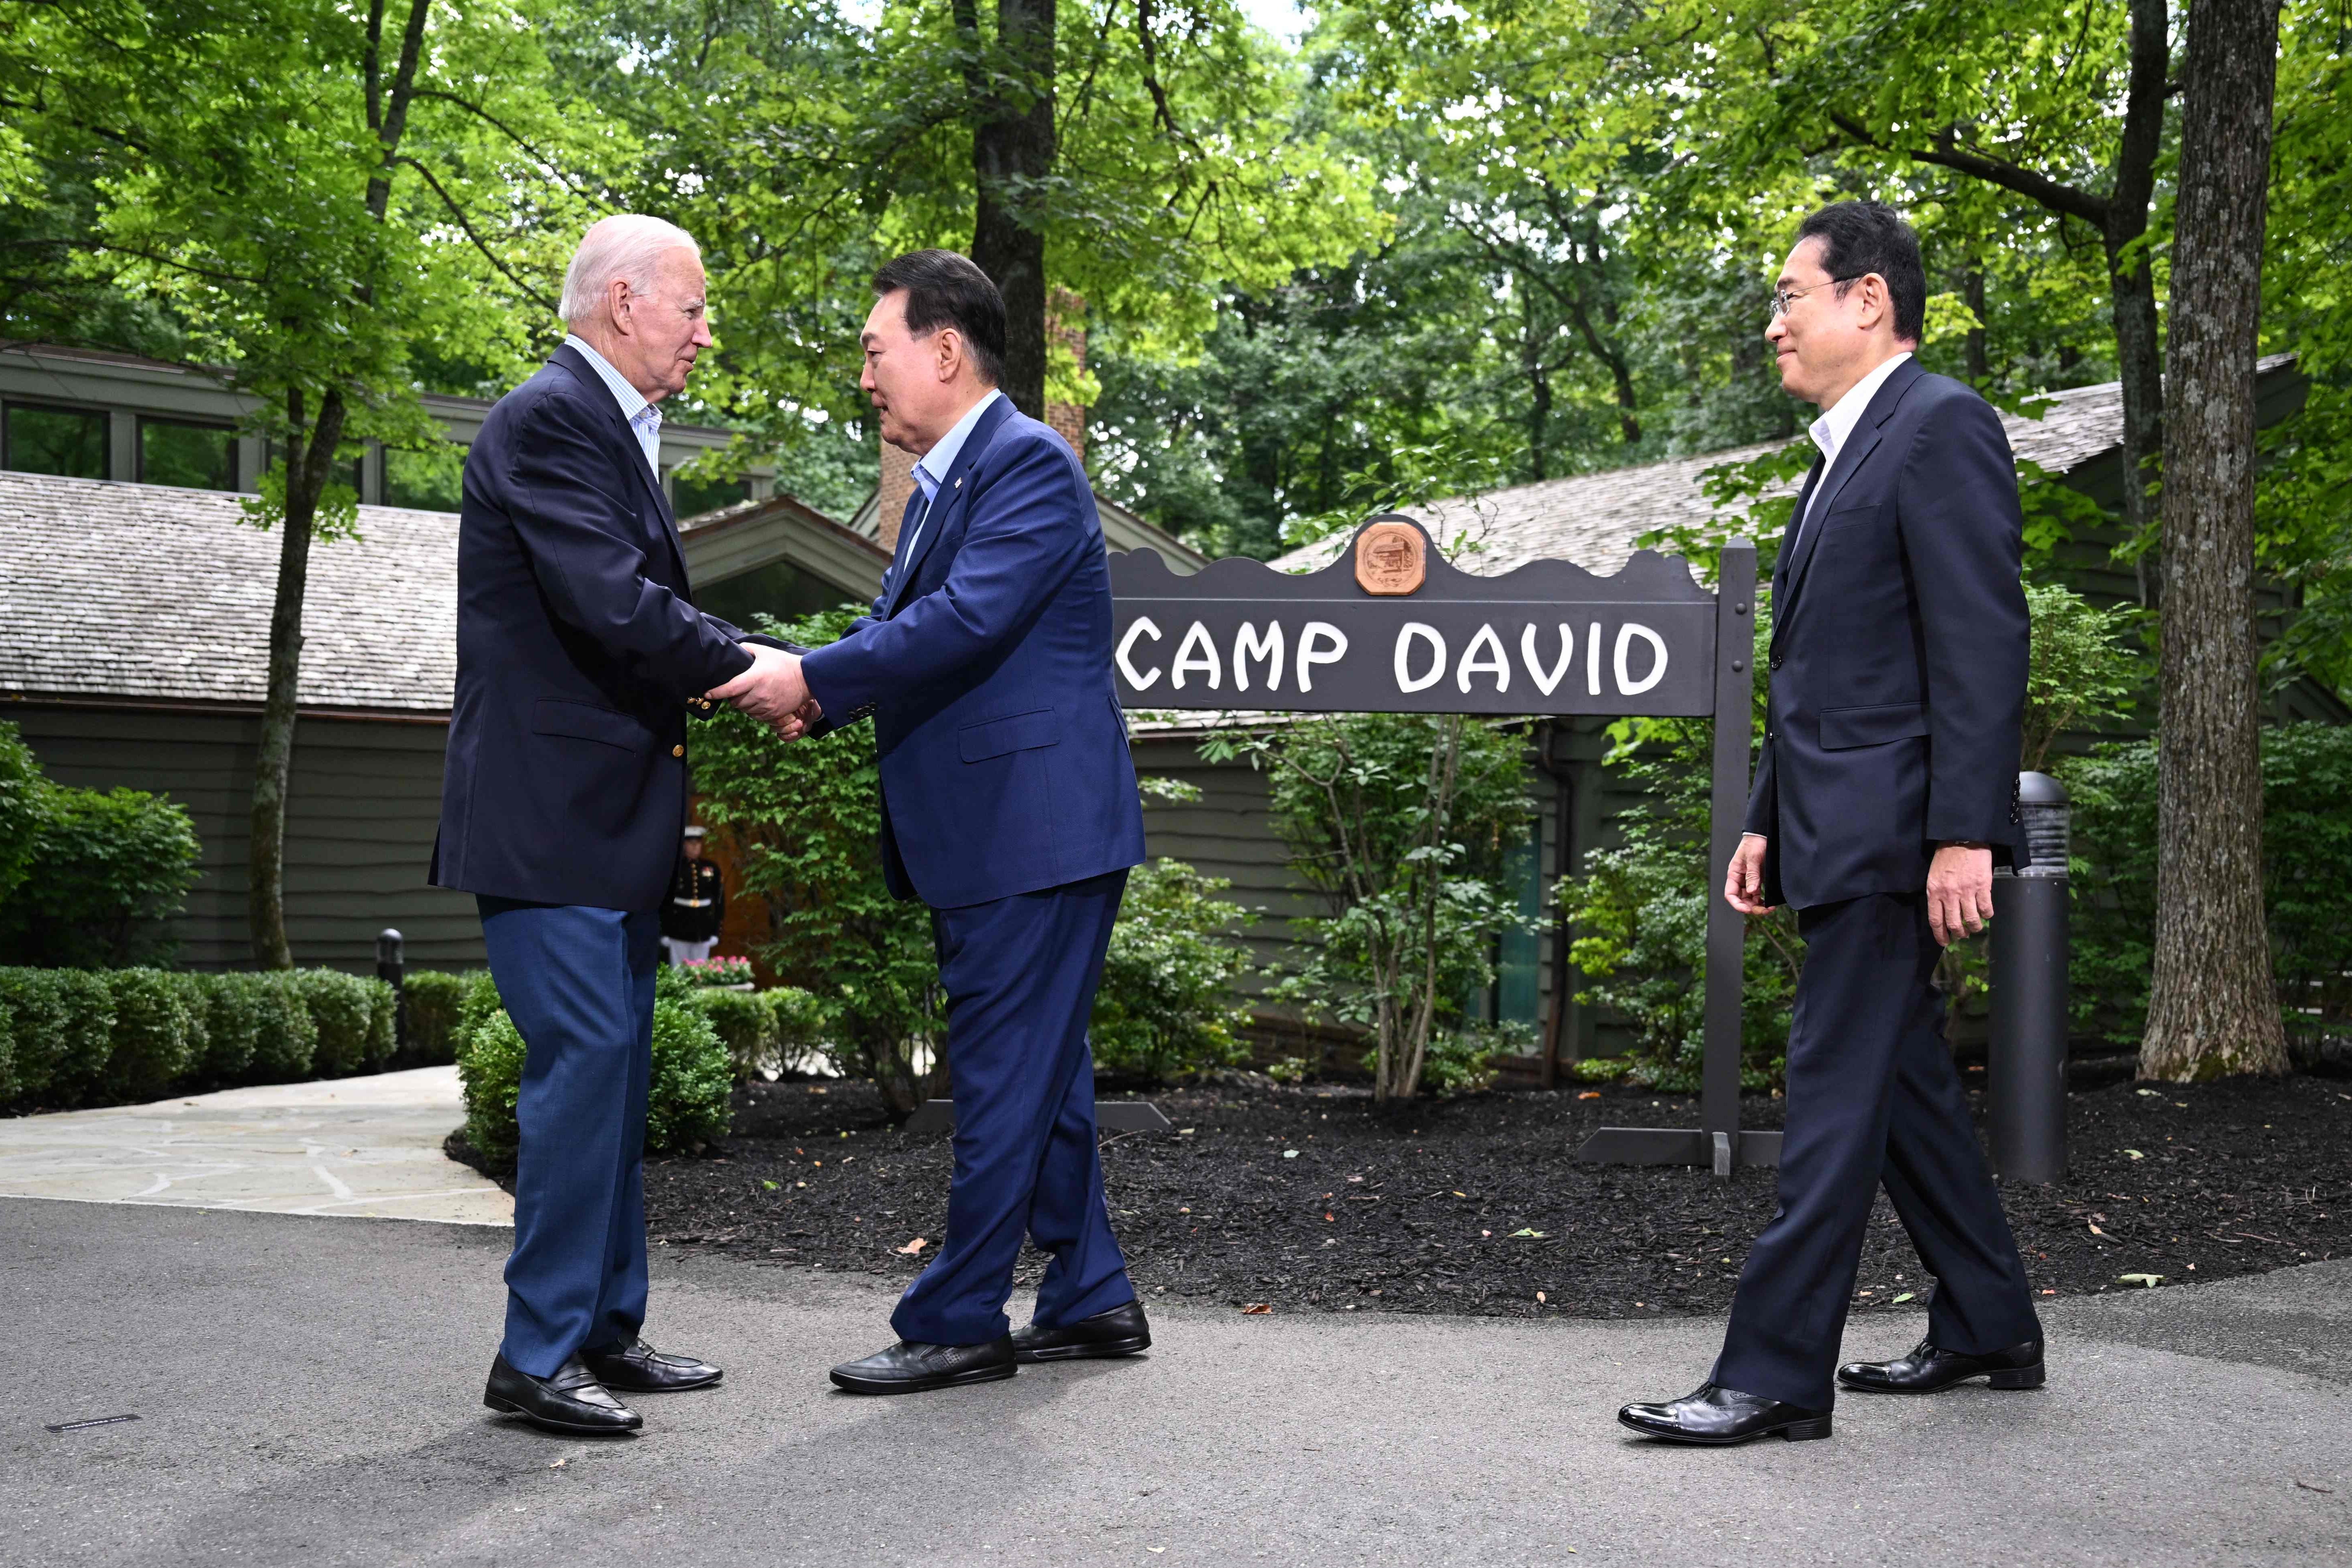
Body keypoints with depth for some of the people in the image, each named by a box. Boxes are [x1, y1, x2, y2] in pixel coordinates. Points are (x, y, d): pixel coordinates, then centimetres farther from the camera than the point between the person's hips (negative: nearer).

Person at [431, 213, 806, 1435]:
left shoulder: (610, 425, 19)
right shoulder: (550, 420, -13)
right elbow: (612, 603, -23)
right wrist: (745, 666, -12)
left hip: (608, 817, 10)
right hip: (551, 816, -10)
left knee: (613, 1066, 13)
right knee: (585, 1061, -9)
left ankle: (603, 1331, 22)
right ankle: (536, 1358, 0)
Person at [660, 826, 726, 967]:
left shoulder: (712, 869, 5)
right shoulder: (674, 869, -4)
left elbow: (719, 901, 7)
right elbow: (665, 902, -3)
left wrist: (716, 931, 4)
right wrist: (665, 932, -5)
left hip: (703, 931, 2)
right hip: (679, 928, -2)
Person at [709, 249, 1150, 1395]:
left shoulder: (1028, 462, -12)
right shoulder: (939, 488, 18)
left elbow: (967, 618, -23)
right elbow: (898, 620, 15)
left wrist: (814, 679, -20)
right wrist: (809, 692, -4)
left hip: (1038, 830, -10)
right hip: (981, 838, 10)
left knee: (1004, 1081, -3)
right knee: (1040, 1076, 15)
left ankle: (957, 1323, 4)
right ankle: (1090, 1298, 24)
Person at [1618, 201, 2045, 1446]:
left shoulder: (1941, 425, -9)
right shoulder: (1842, 454, 21)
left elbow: (1981, 642, -17)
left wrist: (1965, 831, -23)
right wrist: (1768, 821, 20)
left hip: (1889, 829, -10)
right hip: (1836, 831, 10)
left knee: (1837, 1092, -8)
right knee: (1905, 1080, 15)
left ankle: (1777, 1374, -3)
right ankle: (1986, 1331, 26)